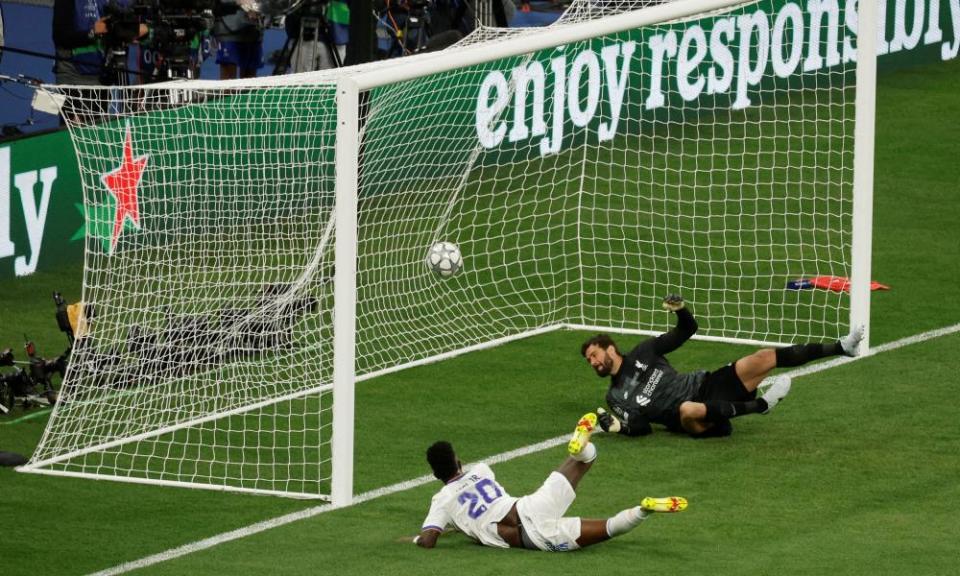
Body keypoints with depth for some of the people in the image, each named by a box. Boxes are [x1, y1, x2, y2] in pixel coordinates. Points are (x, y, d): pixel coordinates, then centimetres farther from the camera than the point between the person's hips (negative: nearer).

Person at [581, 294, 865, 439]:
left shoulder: (642, 354, 15)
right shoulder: (616, 397, 10)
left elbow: (687, 330, 18)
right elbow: (641, 427, 3)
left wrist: (680, 310, -4)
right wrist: (619, 425, -18)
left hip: (705, 386, 4)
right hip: (694, 418, -4)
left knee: (763, 358, -13)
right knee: (689, 410, -44)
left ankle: (840, 347, -13)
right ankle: (759, 405, -34)